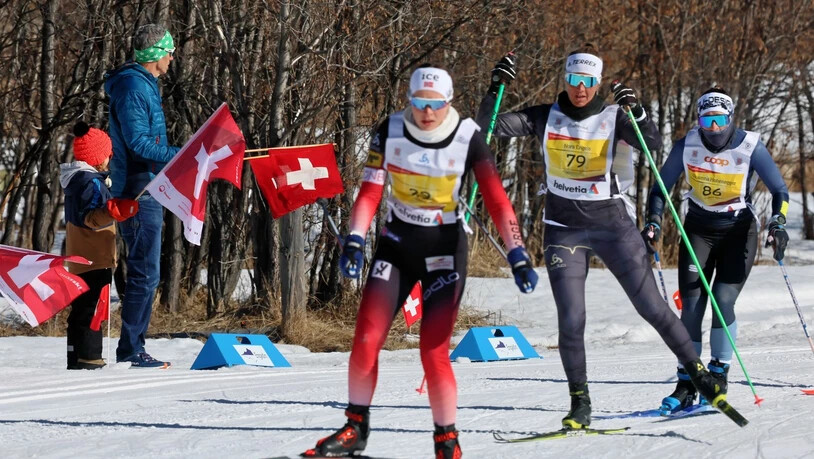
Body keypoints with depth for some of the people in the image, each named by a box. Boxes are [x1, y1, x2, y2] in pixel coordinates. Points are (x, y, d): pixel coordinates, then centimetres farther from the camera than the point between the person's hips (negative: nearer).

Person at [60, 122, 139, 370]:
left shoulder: (75, 180, 18)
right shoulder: (92, 182, -15)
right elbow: (90, 217, -27)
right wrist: (114, 211, -39)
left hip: (79, 259, 10)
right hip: (94, 257, -10)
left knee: (81, 307, 12)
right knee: (91, 306, -10)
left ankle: (77, 358, 15)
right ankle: (89, 357, -13)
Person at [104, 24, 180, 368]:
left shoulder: (144, 85, 17)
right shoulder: (133, 88, -15)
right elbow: (138, 142, -22)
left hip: (146, 192, 10)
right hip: (139, 193, -10)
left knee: (145, 272, 13)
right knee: (144, 273, -8)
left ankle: (133, 346, 17)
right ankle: (130, 349, -4)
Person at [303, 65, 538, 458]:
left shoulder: (467, 138, -14)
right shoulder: (390, 132, -7)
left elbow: (496, 199, -17)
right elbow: (370, 192, -6)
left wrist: (518, 256, -24)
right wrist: (354, 242, -19)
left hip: (444, 249, -3)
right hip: (397, 242, 3)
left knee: (433, 353, -12)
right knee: (365, 341, -6)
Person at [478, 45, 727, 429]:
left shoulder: (613, 118, -4)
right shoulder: (545, 118, 0)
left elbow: (654, 144, -19)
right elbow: (489, 126, -5)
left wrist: (636, 112, -35)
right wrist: (496, 87, -20)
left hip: (612, 226, -1)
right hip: (564, 230, 1)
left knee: (651, 307, 1)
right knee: (571, 318, -9)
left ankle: (698, 372, 16)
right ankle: (580, 402, 5)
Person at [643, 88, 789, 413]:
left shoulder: (750, 148, -18)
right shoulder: (687, 145, -12)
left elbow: (779, 191, -9)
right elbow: (661, 188, 0)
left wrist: (777, 224, -25)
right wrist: (654, 223, -14)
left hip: (739, 231, -2)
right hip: (699, 229, 2)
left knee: (723, 302, -15)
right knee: (691, 305, -8)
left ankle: (719, 375, 3)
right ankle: (686, 384, -1)